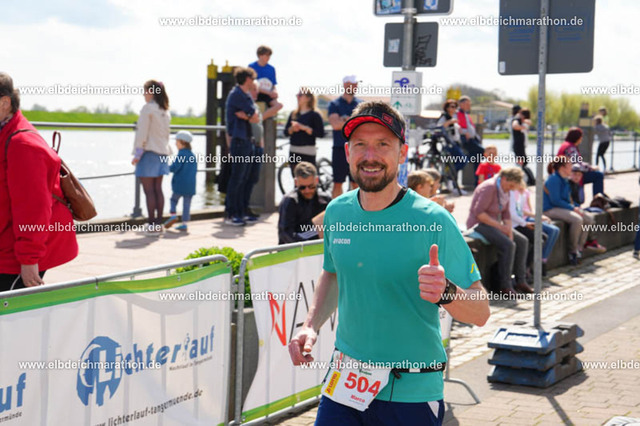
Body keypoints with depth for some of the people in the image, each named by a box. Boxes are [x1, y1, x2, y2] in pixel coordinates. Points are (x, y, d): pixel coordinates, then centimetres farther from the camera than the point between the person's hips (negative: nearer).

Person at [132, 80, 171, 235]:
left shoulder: (148, 108, -10)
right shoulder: (165, 111, 13)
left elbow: (142, 133, -13)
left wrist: (137, 153, -11)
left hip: (149, 152, -8)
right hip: (162, 152, 8)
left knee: (149, 190, -5)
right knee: (158, 189, 10)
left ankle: (152, 225, -7)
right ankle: (159, 223, 11)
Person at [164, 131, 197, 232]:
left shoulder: (181, 154, -10)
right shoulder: (192, 155, 12)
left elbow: (174, 167, -15)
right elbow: (195, 170, 16)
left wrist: (168, 168, 3)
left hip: (180, 184, -6)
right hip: (191, 185, 6)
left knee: (174, 199, 12)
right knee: (187, 204, 5)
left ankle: (173, 215, -4)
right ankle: (184, 224, 6)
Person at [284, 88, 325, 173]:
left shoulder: (314, 115, -4)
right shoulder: (293, 114, 13)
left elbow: (321, 133, -13)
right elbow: (286, 131, 12)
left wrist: (304, 128, -18)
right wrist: (292, 128, -10)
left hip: (308, 153, -6)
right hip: (293, 152, 6)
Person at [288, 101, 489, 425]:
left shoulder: (433, 221, -13)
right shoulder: (337, 212, 2)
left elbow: (481, 312, -12)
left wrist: (446, 292, -32)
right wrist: (311, 325, 5)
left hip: (411, 393, -3)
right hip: (345, 382, 4)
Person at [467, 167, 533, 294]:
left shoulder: (505, 191, 8)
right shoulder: (489, 187, -21)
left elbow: (506, 213, 12)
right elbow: (478, 212, -25)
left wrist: (509, 230, -6)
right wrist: (500, 226, -23)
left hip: (494, 223, 10)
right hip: (479, 224, -10)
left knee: (522, 241, 0)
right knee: (508, 245, -27)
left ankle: (520, 281, 4)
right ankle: (505, 286, -20)